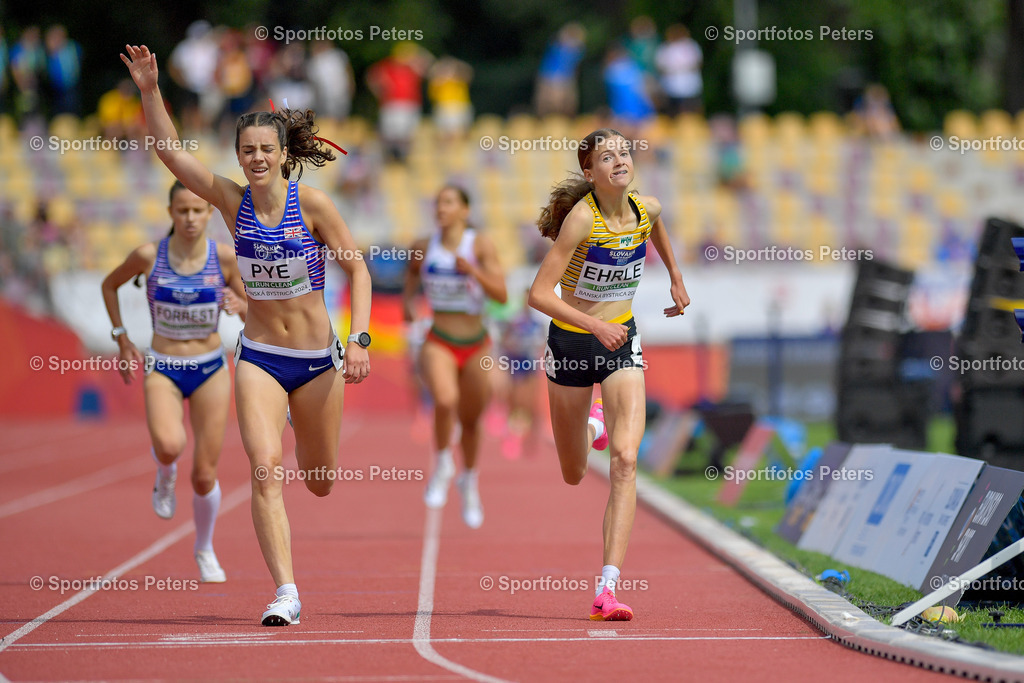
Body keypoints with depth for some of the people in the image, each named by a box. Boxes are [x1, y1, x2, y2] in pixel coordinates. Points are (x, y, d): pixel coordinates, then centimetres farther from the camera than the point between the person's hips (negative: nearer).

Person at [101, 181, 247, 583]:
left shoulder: (225, 258, -7)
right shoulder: (149, 256, -8)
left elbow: (251, 310, 4)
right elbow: (109, 285, 10)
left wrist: (238, 306, -20)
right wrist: (121, 339, 5)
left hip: (210, 369, 1)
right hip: (162, 369, -1)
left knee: (204, 476, 3)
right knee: (169, 445, -31)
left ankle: (204, 549, 29)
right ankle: (166, 472, 7)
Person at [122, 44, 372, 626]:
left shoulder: (312, 203, -11)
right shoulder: (233, 201, -4)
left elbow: (358, 269, -6)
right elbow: (170, 150, -7)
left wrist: (360, 339, -16)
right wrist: (150, 90, -19)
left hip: (318, 359, -1)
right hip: (259, 356, 1)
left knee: (320, 483, 15)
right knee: (266, 468, -19)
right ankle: (286, 593, -19)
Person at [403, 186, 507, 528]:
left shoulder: (481, 245, -8)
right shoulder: (424, 247, 0)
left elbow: (501, 295, -15)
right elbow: (413, 269, 24)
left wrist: (473, 271, -30)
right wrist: (407, 301, 5)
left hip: (475, 346, 0)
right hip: (439, 344, 0)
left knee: (470, 420, 15)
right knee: (445, 400, -30)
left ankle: (469, 481, 43)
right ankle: (442, 467, -5)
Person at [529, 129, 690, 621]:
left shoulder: (646, 208, -7)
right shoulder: (581, 218, -22)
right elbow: (539, 294, -27)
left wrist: (676, 279, 28)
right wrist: (597, 326, -35)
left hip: (621, 343, 2)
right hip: (572, 342, -2)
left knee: (625, 460, -18)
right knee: (574, 475, 15)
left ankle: (607, 589, -21)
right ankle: (591, 423, 55)